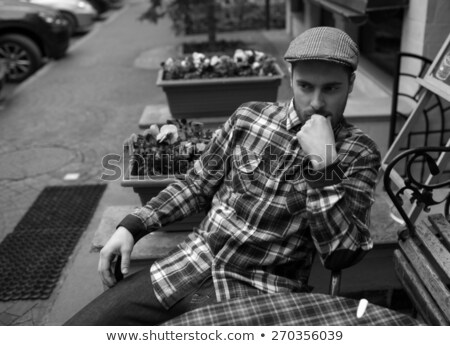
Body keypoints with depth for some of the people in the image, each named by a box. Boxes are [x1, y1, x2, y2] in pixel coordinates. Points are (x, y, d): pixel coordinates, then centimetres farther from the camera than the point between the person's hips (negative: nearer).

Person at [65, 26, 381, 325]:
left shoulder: (359, 154, -6)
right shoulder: (249, 116, 2)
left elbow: (341, 255, -14)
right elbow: (199, 183, 11)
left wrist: (323, 164, -23)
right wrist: (132, 226, 2)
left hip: (259, 294, -2)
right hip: (187, 268, 3)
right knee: (78, 329, -2)